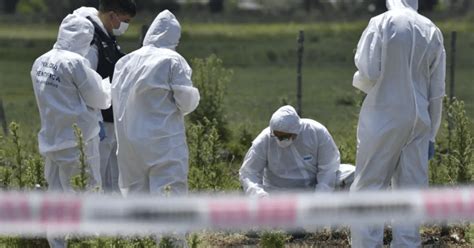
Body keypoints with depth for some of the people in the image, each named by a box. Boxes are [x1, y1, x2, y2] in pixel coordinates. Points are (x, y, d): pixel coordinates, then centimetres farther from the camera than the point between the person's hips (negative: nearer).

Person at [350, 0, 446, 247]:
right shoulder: (432, 32, 6)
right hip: (418, 120, 4)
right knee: (411, 189, 7)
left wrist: (359, 81, 10)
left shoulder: (382, 23, -7)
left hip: (383, 117, -4)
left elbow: (368, 72, -14)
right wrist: (431, 135, 14)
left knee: (369, 189, 1)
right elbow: (436, 91, 8)